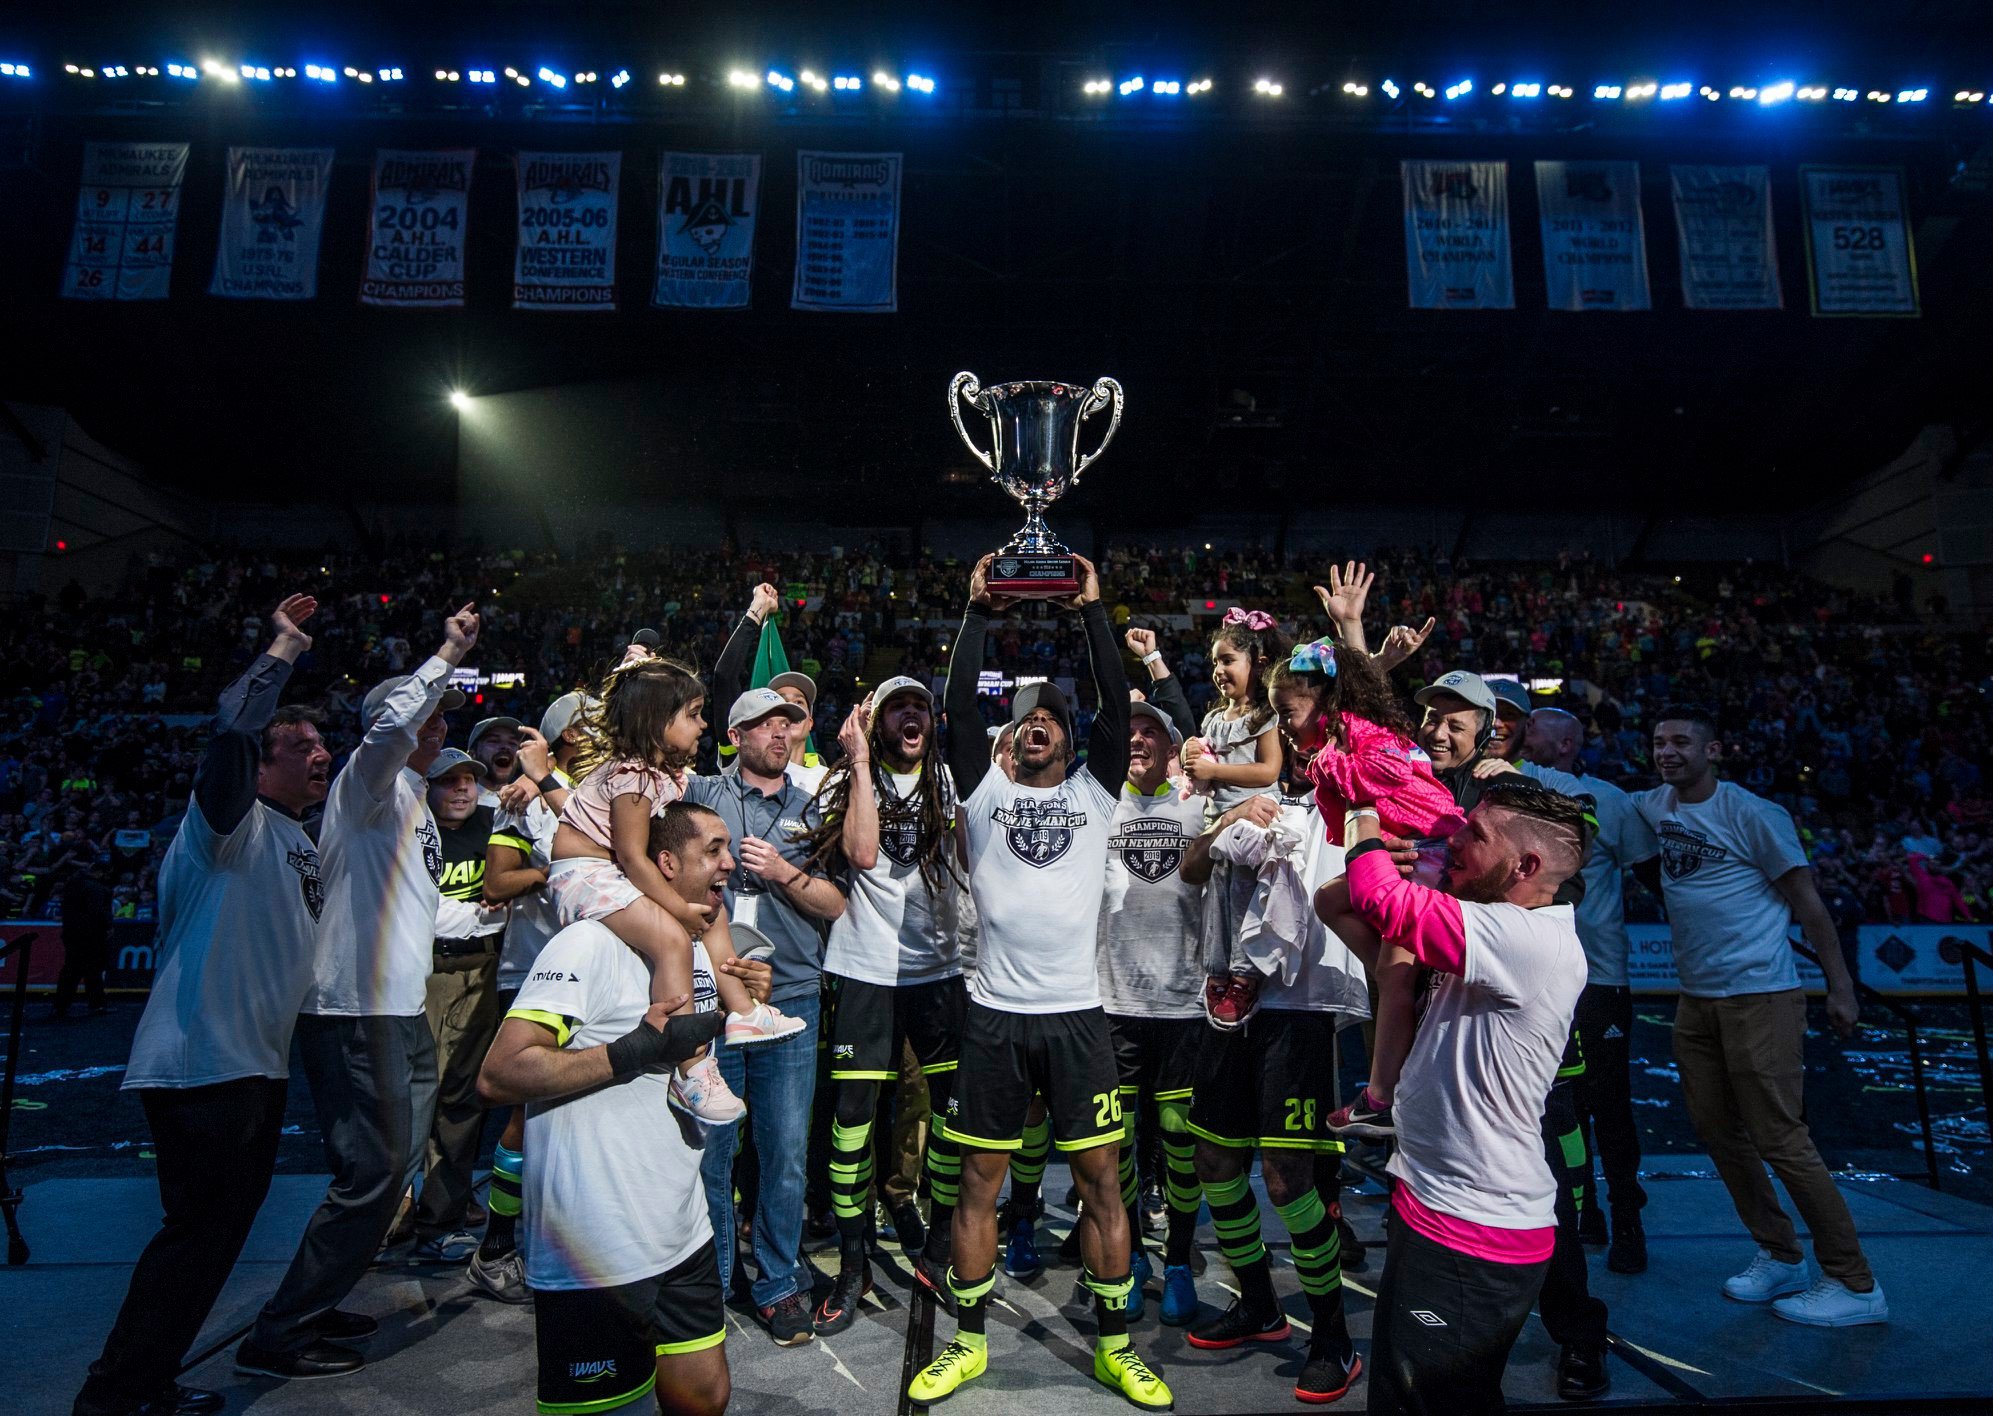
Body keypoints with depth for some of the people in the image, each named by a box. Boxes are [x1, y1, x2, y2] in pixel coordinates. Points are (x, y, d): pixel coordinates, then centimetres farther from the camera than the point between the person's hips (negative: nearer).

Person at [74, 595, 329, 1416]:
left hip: (257, 1066, 9)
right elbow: (230, 729, -28)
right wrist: (285, 648, -20)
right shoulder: (232, 822, -10)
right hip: (202, 1064, -9)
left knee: (226, 1225, 17)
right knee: (198, 1228, -3)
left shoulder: (299, 846, 17)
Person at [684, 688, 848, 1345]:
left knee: (787, 1153, 7)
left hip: (790, 1000, 2)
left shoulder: (810, 811, 10)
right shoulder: (702, 792, 5)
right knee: (708, 1149, 8)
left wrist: (785, 872, -9)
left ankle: (778, 1284, 25)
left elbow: (834, 904, 6)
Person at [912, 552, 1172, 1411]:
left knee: (1101, 1178, 7)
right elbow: (958, 705, -3)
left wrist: (1092, 610, -5)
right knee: (979, 1179, 10)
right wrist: (980, 611, -4)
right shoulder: (986, 790, 7)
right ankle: (968, 1342, 27)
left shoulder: (1094, 792, 7)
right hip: (995, 1012, 1)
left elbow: (1116, 704, -3)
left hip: (1076, 1012, 0)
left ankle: (1114, 1346, 24)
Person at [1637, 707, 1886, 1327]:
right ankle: (1781, 1257, 28)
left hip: (1759, 995, -7)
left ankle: (1855, 1285, 10)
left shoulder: (1752, 815, -10)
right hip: (1695, 998, 7)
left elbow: (1806, 900, -7)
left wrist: (1839, 986, -8)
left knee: (1781, 1140, -5)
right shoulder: (1653, 807, 7)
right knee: (1718, 1131, 12)